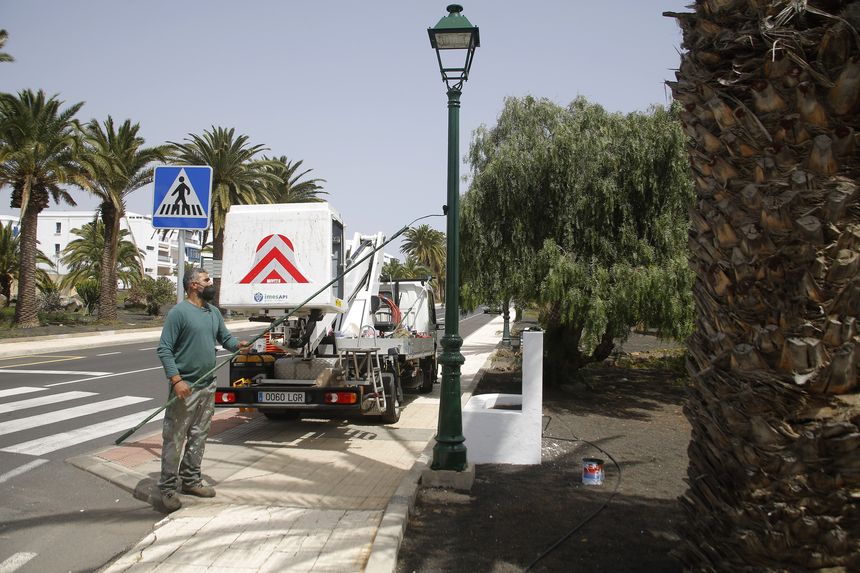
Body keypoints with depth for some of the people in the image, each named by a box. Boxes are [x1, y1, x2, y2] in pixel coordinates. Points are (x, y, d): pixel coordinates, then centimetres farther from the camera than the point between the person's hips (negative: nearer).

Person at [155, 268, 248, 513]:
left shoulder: (214, 312, 12)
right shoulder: (179, 312, -12)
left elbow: (225, 337, 14)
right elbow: (164, 349, -13)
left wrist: (238, 344, -9)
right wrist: (176, 379, -22)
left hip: (207, 385, 8)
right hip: (185, 387, -8)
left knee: (198, 436, 16)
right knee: (175, 439, -1)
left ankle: (191, 479, 28)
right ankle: (168, 488, 8)